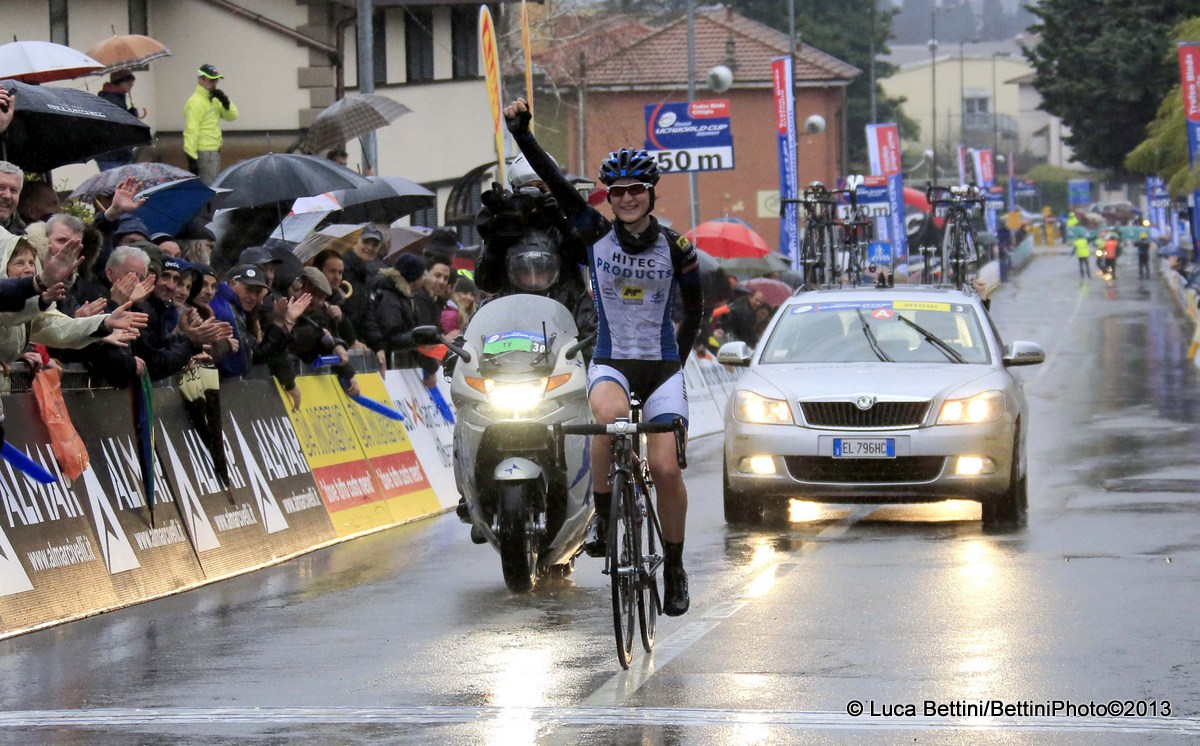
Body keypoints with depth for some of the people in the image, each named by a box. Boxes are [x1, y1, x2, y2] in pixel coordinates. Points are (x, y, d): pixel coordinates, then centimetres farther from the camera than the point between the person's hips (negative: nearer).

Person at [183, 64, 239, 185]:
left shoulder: (213, 100, 14)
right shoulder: (196, 102, -15)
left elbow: (232, 116, 14)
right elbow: (191, 131, -20)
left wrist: (225, 102, -6)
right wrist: (191, 158, -24)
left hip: (214, 152, 10)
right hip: (204, 153, -10)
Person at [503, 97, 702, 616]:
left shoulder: (675, 247, -2)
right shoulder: (596, 235, -1)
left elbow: (694, 311, 11)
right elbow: (555, 181, -8)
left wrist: (678, 363, 9)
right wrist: (520, 132, -15)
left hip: (662, 365, 0)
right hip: (610, 361, 0)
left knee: (665, 468, -10)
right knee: (610, 415, -36)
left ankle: (674, 568, 10)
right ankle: (604, 516, -17)